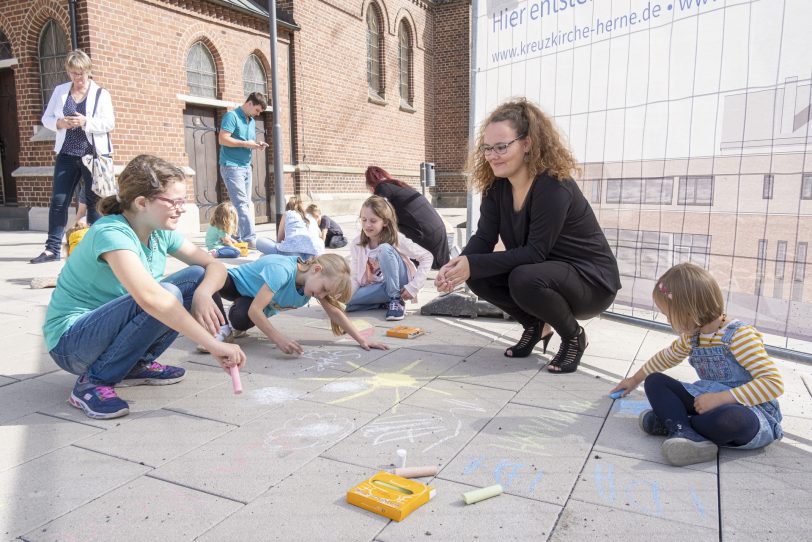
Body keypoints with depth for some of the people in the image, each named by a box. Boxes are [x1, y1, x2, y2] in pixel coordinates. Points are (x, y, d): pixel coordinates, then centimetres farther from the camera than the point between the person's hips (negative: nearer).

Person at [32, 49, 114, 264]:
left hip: (94, 154, -3)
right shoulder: (60, 91, 11)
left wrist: (85, 122, -22)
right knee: (58, 200, 0)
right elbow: (46, 119, 12)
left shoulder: (101, 94, 1)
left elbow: (109, 124, -8)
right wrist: (60, 123, -10)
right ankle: (53, 249, 4)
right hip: (67, 154, 4)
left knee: (94, 202, 3)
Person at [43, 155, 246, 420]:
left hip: (110, 328, 8)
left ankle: (138, 364, 3)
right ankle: (92, 382, -14)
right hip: (71, 341, -8)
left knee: (198, 276, -6)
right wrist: (213, 344, -44)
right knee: (166, 296, -32)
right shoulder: (111, 233, -26)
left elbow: (215, 267, -1)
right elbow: (150, 297, -42)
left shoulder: (161, 233, -2)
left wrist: (202, 293, -25)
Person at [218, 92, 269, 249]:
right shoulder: (232, 116, -8)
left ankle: (240, 238, 10)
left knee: (246, 204, 6)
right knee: (241, 203, -14)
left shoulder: (252, 121, 17)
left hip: (246, 166, 9)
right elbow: (222, 139, -18)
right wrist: (246, 143, -17)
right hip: (231, 166, -9)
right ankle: (250, 238, -20)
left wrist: (257, 145, 3)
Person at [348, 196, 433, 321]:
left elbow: (426, 257, -14)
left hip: (399, 285, -3)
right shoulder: (356, 244, -7)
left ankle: (396, 301, -20)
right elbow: (356, 277, -5)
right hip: (379, 288, 4)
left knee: (384, 249, -29)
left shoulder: (397, 239, -17)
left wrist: (413, 287, -21)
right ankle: (386, 302, -2)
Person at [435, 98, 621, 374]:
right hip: (543, 272, 7)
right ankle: (536, 325, 9)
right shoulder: (497, 186, -5)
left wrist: (473, 264, -34)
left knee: (524, 280, -35)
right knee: (477, 276, -12)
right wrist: (457, 265, -30)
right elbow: (484, 237, -9)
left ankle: (573, 336, -5)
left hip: (590, 281, -7)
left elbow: (536, 252, -29)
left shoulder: (554, 186, -27)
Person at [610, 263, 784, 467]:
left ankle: (673, 422, -16)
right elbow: (666, 357, 27)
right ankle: (685, 433, -28)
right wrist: (635, 379, 36)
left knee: (734, 419, -43)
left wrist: (720, 397, -32)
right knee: (654, 382, -3)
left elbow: (774, 382, -26)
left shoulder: (739, 335, -18)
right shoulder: (691, 336, 7)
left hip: (750, 413, -8)